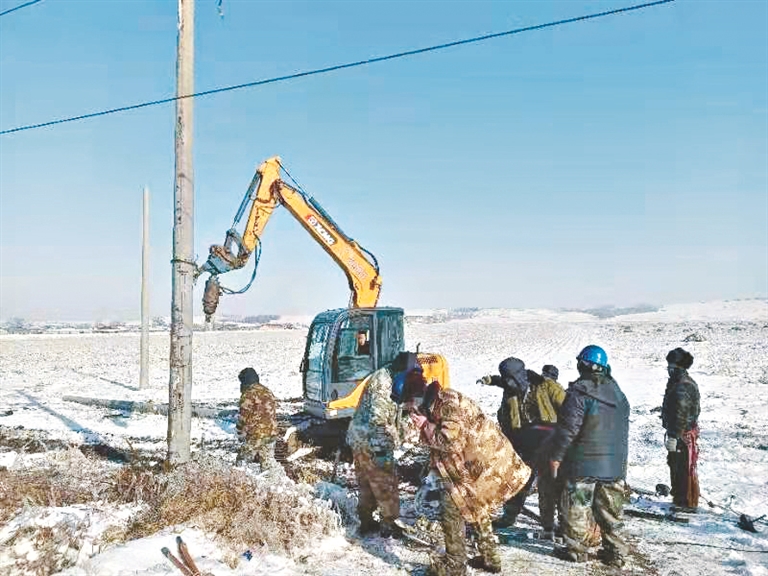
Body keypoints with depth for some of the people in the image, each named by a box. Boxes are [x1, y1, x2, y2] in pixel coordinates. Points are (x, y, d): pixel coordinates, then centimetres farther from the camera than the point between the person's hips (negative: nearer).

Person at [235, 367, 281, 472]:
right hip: (272, 432, 7)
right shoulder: (267, 391, 11)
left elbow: (244, 417, -12)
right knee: (268, 459, 13)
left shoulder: (248, 395, -12)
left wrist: (241, 433, 0)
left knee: (243, 459, 6)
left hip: (255, 434, -7)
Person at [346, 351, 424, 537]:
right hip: (371, 442, -10)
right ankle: (389, 525, 14)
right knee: (386, 484, 3)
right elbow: (377, 419, -23)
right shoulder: (383, 381, -18)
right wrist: (381, 450, -23)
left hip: (359, 439, 10)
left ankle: (366, 522, 28)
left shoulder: (385, 378, 14)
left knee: (366, 484, 18)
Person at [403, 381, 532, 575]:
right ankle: (490, 557, 35)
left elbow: (452, 440, -25)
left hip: (483, 463, -10)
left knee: (453, 507, -5)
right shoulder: (435, 407, 11)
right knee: (477, 507, 24)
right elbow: (441, 442, 15)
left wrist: (426, 426, -16)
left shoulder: (447, 402, -20)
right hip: (487, 460, 10)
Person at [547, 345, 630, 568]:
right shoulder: (618, 393, 9)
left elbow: (567, 429, -18)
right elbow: (624, 430, 17)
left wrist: (556, 456, -8)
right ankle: (615, 551, 18)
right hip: (615, 464, 7)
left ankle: (576, 549, 11)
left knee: (577, 507, 5)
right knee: (610, 510, 13)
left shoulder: (579, 393, -16)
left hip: (583, 464, -7)